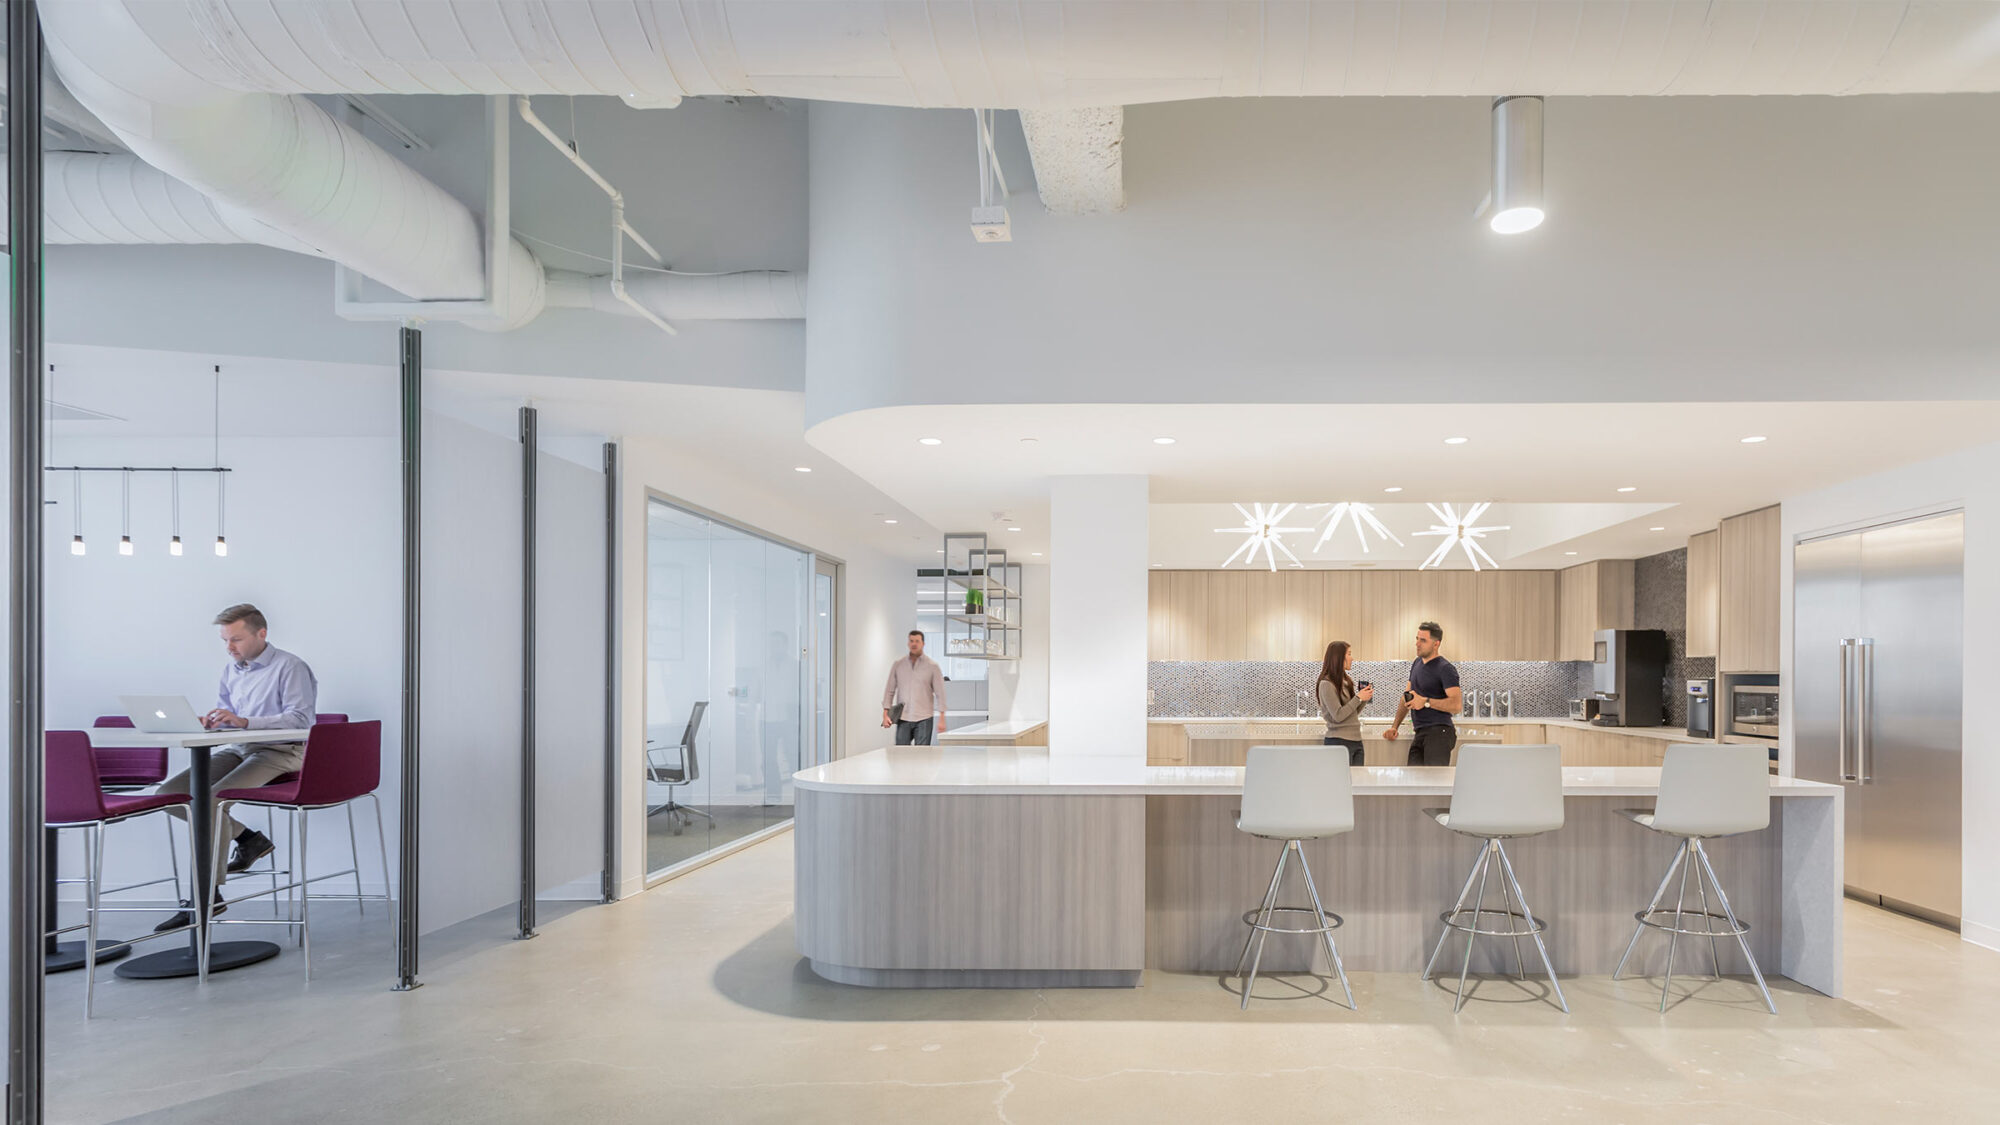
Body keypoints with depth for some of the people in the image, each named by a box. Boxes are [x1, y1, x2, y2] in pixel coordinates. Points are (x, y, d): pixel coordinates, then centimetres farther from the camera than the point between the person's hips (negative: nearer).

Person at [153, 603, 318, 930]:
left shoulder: (290, 667, -8)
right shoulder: (231, 669, 16)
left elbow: (300, 718, -19)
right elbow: (225, 715, 20)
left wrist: (244, 721, -27)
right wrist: (210, 721, -5)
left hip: (280, 752, -9)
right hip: (237, 749, 9)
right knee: (169, 792, -6)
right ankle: (248, 838, 8)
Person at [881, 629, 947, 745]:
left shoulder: (933, 666, 1)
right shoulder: (898, 665, 7)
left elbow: (940, 693, -1)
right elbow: (889, 691, 9)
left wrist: (941, 718, -8)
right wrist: (885, 714, 0)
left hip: (923, 720, -2)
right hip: (903, 719, 2)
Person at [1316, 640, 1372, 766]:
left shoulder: (1347, 681, 13)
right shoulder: (1327, 684, -11)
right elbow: (1338, 716, -17)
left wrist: (1365, 699, 4)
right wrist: (1358, 698, -13)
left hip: (1356, 740, 8)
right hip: (1339, 742, -8)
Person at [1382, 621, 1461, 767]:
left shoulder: (1446, 669, -7)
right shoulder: (1417, 663, 19)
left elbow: (1455, 705, -18)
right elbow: (1407, 698, 25)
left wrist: (1425, 702, -17)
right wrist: (1395, 727, 17)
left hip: (1439, 733, -8)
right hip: (1420, 733, 8)